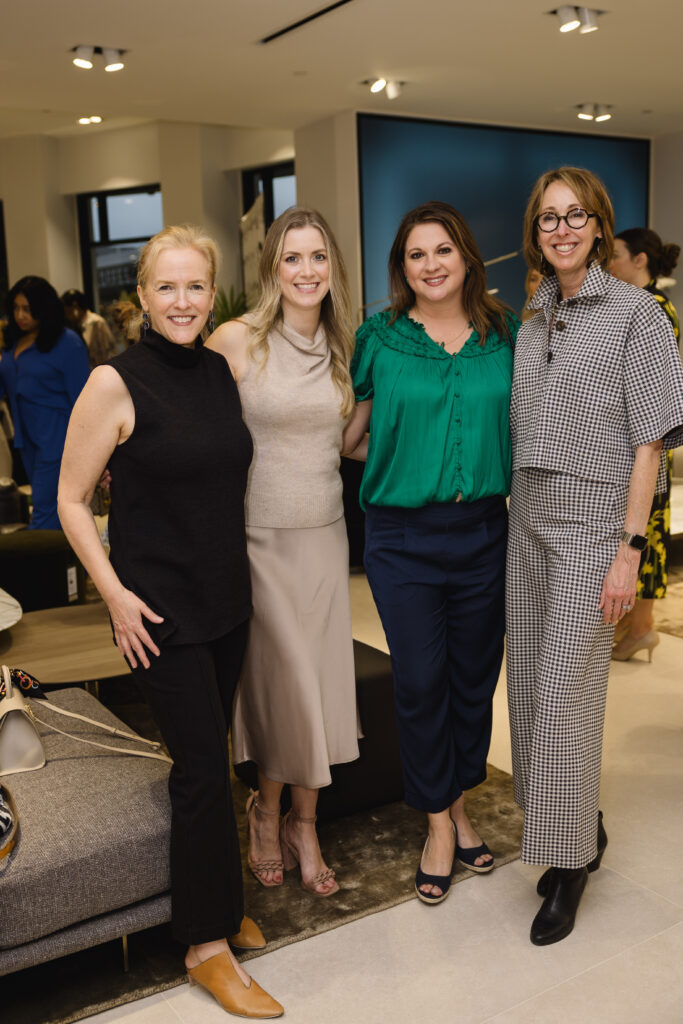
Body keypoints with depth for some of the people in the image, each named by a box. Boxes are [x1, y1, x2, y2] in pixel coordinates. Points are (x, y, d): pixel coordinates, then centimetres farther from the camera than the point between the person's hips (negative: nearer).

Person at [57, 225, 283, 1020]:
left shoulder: (219, 371, 5)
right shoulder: (115, 382, -12)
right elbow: (71, 500, -8)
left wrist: (239, 571, 14)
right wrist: (115, 594, -13)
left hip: (226, 597, 6)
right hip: (160, 609, -6)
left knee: (209, 754, 16)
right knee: (203, 768, -2)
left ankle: (217, 904, 35)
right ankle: (206, 944, 15)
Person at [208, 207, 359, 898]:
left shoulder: (344, 347, 7)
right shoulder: (237, 340, -8)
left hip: (324, 531, 4)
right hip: (258, 534, -4)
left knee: (319, 678, 8)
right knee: (276, 677, 4)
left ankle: (304, 822, 27)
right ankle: (267, 811, 30)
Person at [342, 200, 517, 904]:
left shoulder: (505, 335, 5)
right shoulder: (379, 338, 0)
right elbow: (350, 434, 4)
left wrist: (482, 471, 2)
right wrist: (399, 463, -4)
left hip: (484, 532, 3)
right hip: (403, 538, -2)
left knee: (475, 674, 12)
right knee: (420, 680, 3)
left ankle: (459, 804, 33)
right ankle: (439, 822, 23)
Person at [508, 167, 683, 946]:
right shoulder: (531, 323, 12)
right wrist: (509, 516, 9)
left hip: (591, 520, -6)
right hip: (527, 517, 6)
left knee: (564, 694, -4)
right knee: (528, 688, 10)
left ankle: (569, 863, 14)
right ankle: (583, 830, 31)